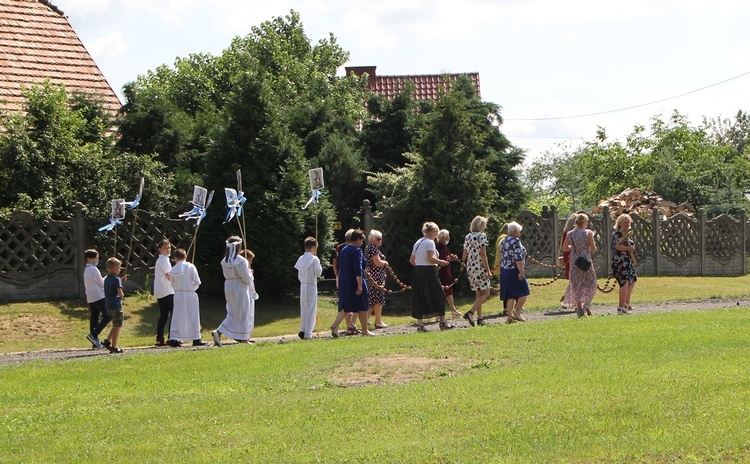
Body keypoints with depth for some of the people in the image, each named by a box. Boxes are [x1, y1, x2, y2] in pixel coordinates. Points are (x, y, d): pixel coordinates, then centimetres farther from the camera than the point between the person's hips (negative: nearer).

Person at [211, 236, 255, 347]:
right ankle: (243, 338, 9)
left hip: (228, 287, 7)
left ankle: (219, 332, 2)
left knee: (233, 313, 15)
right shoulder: (240, 261, -17)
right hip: (240, 288, -7)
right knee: (242, 313, 4)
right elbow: (246, 277, -17)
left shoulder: (224, 261, 4)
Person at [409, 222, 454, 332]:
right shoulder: (430, 242, -9)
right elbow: (430, 258, -20)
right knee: (438, 296, 4)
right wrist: (440, 262, -7)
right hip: (429, 272, -7)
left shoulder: (417, 243, 14)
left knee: (419, 297, 6)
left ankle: (420, 324, 2)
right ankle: (442, 322, 9)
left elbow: (411, 260, 14)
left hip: (418, 270, 7)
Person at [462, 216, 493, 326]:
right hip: (480, 267, -7)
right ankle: (470, 312, -17)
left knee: (478, 293, 14)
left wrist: (463, 262, 34)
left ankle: (479, 317, 12)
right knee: (485, 293, -2)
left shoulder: (468, 237, 10)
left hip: (470, 267, 7)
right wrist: (488, 270, -15)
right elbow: (483, 254, -16)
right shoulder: (482, 236, -9)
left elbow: (464, 255, 13)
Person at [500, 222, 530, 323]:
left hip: (504, 270, 8)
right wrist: (521, 271, -21)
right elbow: (518, 258, -20)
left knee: (510, 295, 9)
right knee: (523, 292, 4)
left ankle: (509, 316, 5)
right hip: (514, 270, -8)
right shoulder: (516, 241, -14)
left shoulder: (504, 241, 12)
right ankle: (517, 313, -2)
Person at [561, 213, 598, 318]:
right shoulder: (588, 233, -9)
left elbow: (564, 248, 7)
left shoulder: (570, 234, 1)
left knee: (576, 286, 10)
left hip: (574, 262, 3)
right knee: (590, 283, 11)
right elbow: (593, 249, -9)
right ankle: (586, 303, -5)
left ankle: (579, 306, 7)